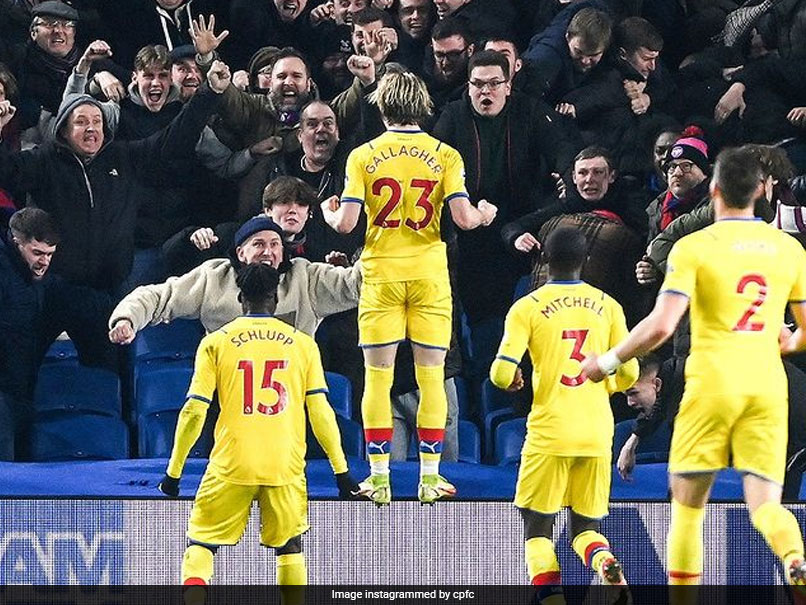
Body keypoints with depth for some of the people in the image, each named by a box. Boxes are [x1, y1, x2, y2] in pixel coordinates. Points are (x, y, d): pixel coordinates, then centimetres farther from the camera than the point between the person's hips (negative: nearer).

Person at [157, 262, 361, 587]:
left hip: (230, 465, -1)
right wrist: (341, 471, 9)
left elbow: (194, 412, -1)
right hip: (286, 464, 1)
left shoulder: (215, 343, 3)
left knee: (200, 545, 7)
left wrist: (174, 472, 6)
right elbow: (321, 413, 3)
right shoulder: (302, 344, 5)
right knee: (289, 545, 19)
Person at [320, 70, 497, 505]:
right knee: (431, 375, 5)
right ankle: (430, 477, 4)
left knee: (377, 375, 4)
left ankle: (378, 478, 3)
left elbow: (346, 224, -7)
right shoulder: (444, 155, 0)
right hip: (429, 273, 0)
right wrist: (484, 215, 14)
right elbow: (463, 218, -8)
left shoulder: (363, 156, -1)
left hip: (381, 273, 0)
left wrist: (329, 213, 16)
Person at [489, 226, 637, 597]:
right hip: (597, 434, 3)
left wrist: (513, 382, 14)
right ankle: (604, 561, -20)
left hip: (549, 431, -3)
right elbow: (629, 374, 7)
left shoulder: (527, 308, -2)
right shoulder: (607, 306, 7)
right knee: (585, 527, 13)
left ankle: (546, 588, -15)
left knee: (537, 526, 7)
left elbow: (503, 374, -9)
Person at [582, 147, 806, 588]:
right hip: (767, 385, 3)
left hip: (713, 384, -3)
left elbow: (661, 325, -13)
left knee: (688, 504, 11)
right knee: (764, 504, -1)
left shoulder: (694, 247, -4)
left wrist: (609, 361, 1)